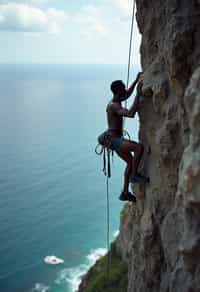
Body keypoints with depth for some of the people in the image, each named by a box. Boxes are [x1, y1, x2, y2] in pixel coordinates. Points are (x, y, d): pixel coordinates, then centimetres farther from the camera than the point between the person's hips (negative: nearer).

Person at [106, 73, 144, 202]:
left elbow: (128, 94, 29)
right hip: (114, 139, -11)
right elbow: (131, 114, -36)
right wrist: (139, 93, -32)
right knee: (139, 147, -26)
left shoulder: (115, 101, 10)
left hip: (116, 139, 11)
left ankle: (125, 193, 23)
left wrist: (136, 81, 19)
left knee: (131, 162, 18)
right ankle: (134, 175, -11)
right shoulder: (114, 106, -21)